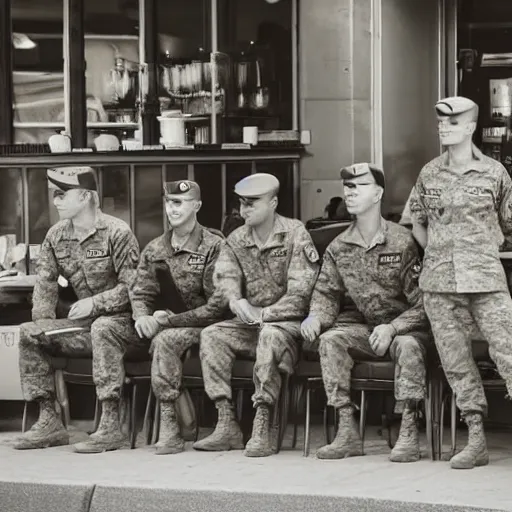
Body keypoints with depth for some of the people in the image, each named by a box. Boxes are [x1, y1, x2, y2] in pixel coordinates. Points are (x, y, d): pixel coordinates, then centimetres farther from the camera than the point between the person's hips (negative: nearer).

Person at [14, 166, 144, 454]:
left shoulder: (117, 233, -13)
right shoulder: (56, 236, 7)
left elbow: (132, 287, -17)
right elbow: (45, 283, 6)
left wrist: (95, 303, -25)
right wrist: (43, 322, -8)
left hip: (124, 321, -7)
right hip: (87, 324, 7)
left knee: (102, 328, -39)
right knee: (29, 332, -8)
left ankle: (111, 427, -39)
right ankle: (50, 423, -7)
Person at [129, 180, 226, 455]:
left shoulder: (213, 246, -5)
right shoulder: (154, 250, 14)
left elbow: (218, 305, -11)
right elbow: (140, 293, 11)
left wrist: (173, 319, -17)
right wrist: (142, 316, -13)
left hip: (203, 326, -5)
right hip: (166, 325, 5)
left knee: (166, 339, -32)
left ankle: (168, 424, -29)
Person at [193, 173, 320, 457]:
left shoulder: (295, 234, -7)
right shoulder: (236, 240, 9)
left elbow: (301, 291, -14)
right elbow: (226, 277, -4)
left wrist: (264, 314, -20)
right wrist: (236, 301, -27)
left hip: (287, 321, -6)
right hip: (250, 323, 6)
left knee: (270, 336, -37)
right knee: (211, 336, -19)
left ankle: (261, 430, -39)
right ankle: (226, 425, -23)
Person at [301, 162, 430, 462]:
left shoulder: (402, 241, -12)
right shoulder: (339, 247, 2)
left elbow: (421, 302, -14)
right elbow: (327, 292, 8)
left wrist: (392, 328, -27)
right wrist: (316, 317, -14)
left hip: (404, 327, -4)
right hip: (362, 326, 4)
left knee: (408, 345, -36)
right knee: (330, 339, -24)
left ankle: (409, 434, -32)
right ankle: (347, 433, -25)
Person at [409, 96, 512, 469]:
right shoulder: (429, 175, 8)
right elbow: (417, 221, 22)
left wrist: (481, 249, 6)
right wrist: (437, 253, 13)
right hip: (439, 283, 3)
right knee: (456, 361, 4)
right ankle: (476, 440, 12)